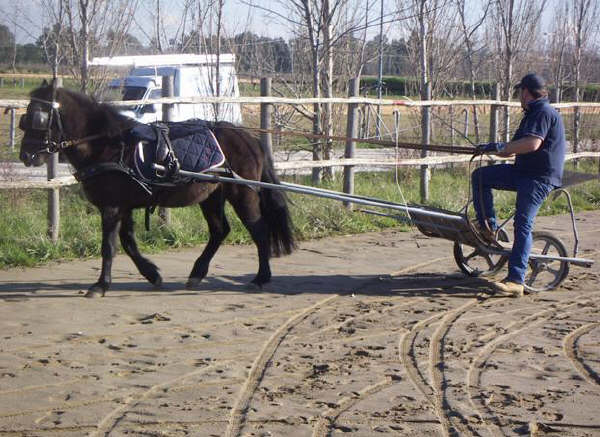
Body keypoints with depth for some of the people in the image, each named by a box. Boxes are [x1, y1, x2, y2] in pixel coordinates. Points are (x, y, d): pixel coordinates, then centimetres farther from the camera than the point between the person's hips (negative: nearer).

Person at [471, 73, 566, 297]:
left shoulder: (544, 112, -13)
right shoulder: (534, 113, 21)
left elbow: (532, 143, -28)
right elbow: (517, 148, 27)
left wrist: (500, 147, -22)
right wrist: (489, 150, 28)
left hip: (540, 178, -10)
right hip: (523, 172, 10)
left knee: (522, 225, -17)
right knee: (480, 176, 4)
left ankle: (516, 281, -21)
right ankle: (488, 227, 5)